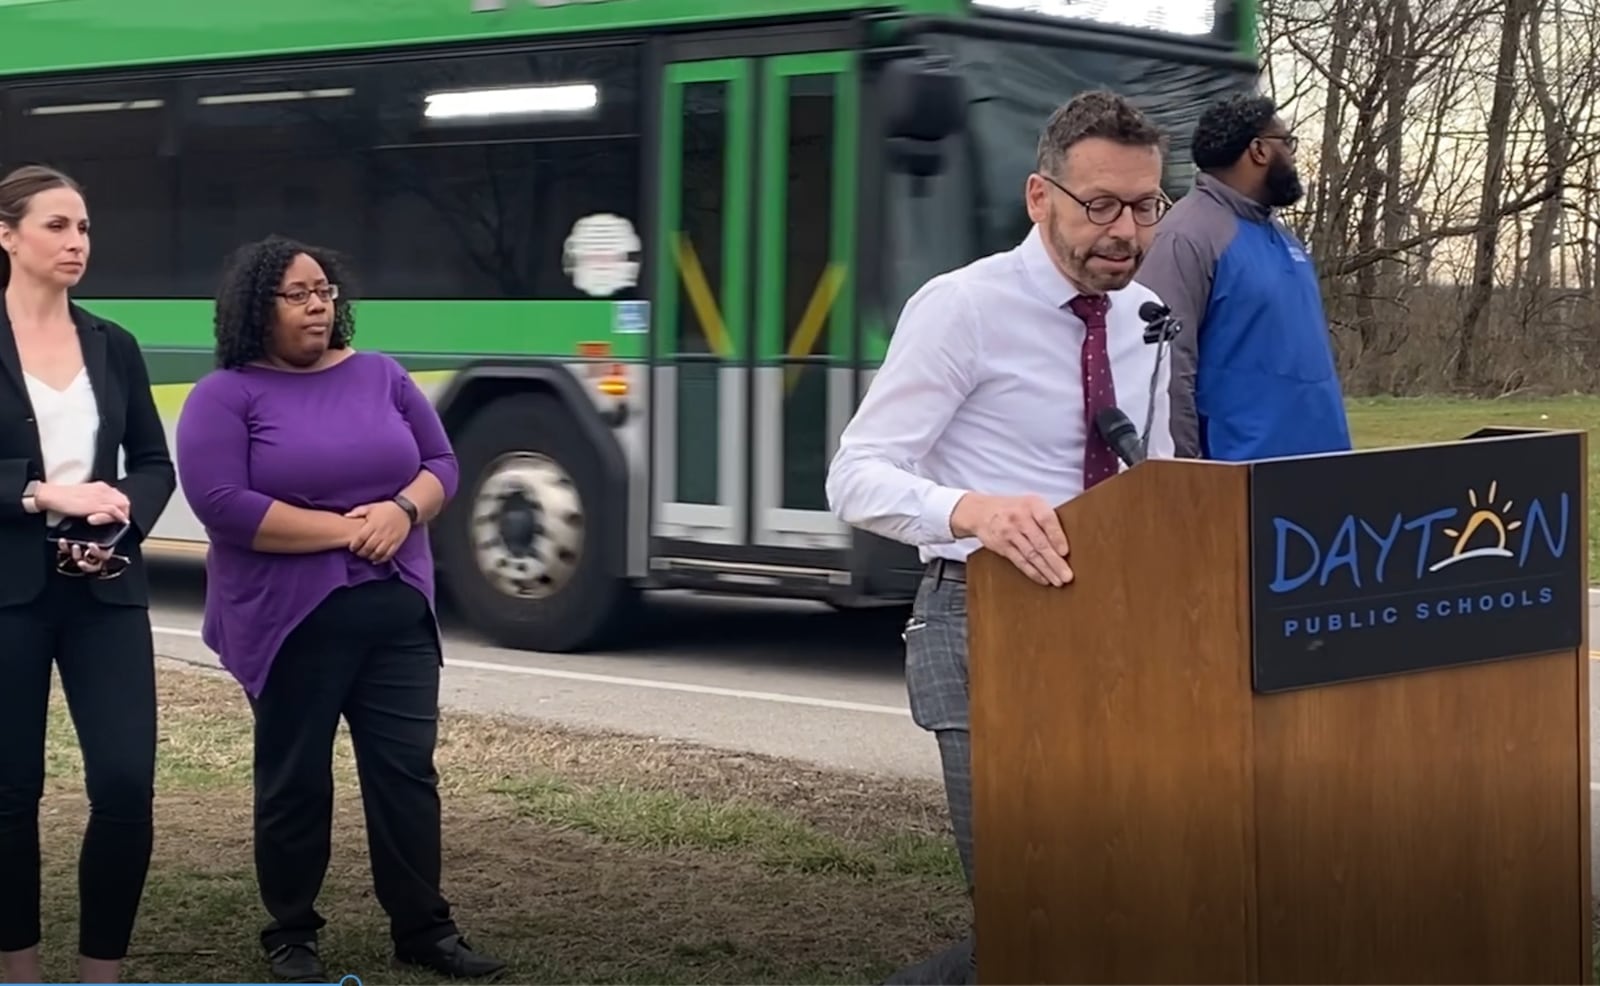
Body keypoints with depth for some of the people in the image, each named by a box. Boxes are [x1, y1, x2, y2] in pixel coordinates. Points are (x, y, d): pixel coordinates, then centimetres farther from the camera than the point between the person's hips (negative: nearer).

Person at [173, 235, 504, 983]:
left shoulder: (380, 376, 9)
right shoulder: (226, 395, -6)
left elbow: (441, 463, 10)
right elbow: (221, 505, -17)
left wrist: (403, 511, -13)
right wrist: (344, 529, -17)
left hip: (396, 615, 4)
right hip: (289, 624, -4)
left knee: (406, 769, 4)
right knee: (294, 781, 5)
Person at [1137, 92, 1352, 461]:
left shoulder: (1279, 232, 17)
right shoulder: (1189, 236, -13)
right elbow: (1167, 368, -20)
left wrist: (1333, 440, 20)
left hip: (1312, 462, 9)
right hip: (1236, 472, -9)